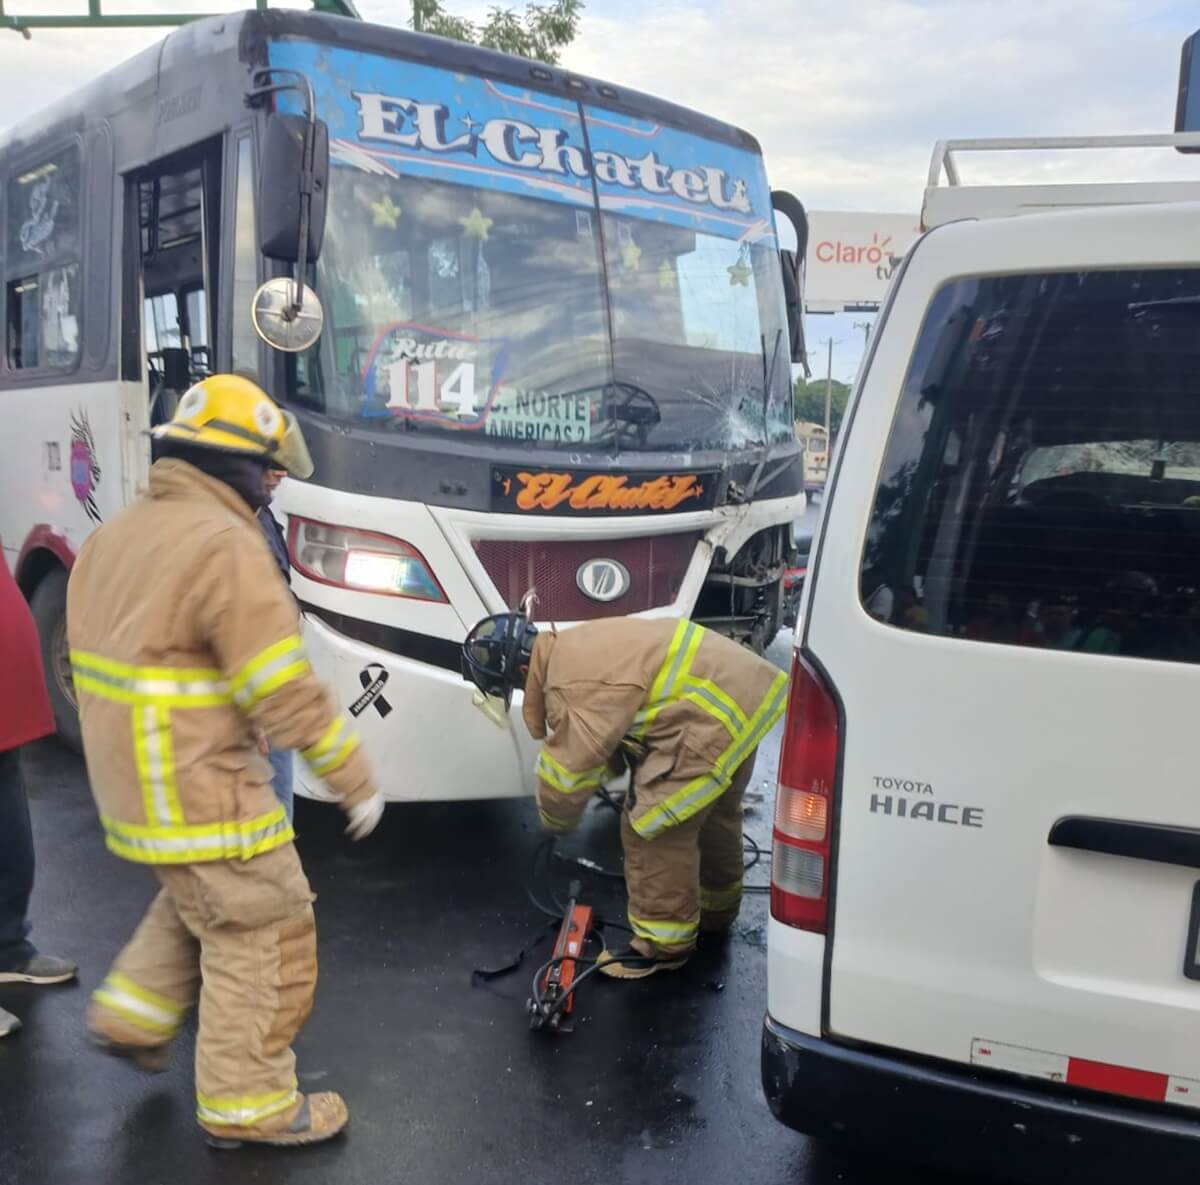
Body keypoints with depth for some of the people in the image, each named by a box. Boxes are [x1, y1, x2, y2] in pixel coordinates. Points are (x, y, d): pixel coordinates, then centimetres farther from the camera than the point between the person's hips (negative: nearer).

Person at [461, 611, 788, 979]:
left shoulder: (573, 685, -19)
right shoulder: (571, 651, 13)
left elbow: (569, 766, -12)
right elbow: (596, 741, 24)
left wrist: (554, 819, 5)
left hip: (714, 717, -11)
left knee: (654, 828, -2)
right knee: (714, 814, 27)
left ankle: (663, 944, 12)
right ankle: (716, 908, 47)